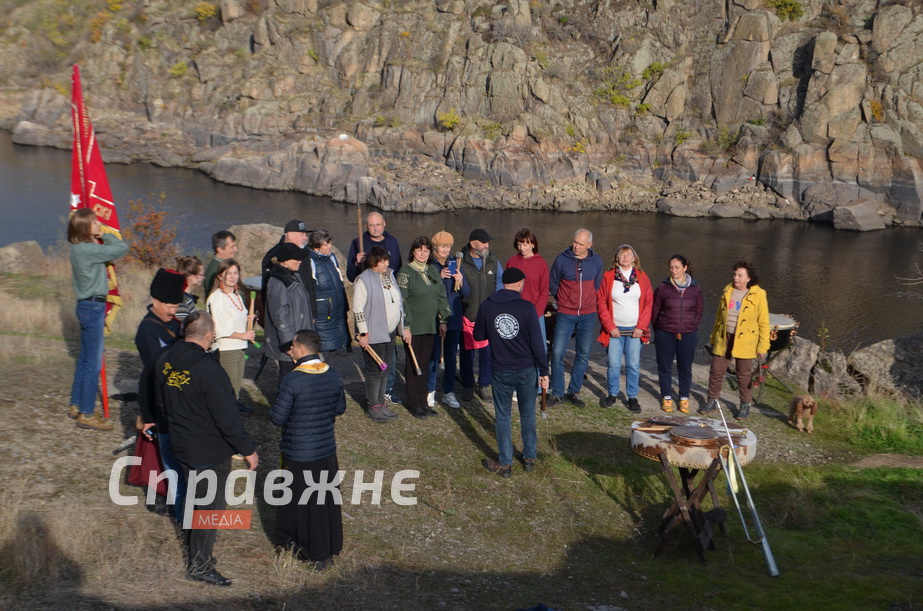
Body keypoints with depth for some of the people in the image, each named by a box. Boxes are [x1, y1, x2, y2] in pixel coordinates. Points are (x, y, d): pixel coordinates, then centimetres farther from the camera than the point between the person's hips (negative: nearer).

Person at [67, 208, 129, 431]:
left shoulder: (81, 248, 11)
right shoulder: (89, 249, -20)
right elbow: (122, 248, -17)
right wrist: (105, 235, -6)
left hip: (88, 306, 10)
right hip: (93, 307, -10)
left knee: (85, 358, 18)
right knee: (93, 362, -4)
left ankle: (76, 406, 28)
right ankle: (87, 415, 1)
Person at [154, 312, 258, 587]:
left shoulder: (166, 361, -3)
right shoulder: (208, 369, -28)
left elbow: (160, 402, 11)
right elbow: (227, 416, -25)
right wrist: (248, 449, -15)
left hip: (181, 446, 8)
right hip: (211, 450, -8)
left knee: (192, 497, 24)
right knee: (211, 506, 7)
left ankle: (193, 551, 40)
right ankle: (199, 565, 16)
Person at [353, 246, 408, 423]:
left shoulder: (390, 276, 11)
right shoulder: (363, 280, -12)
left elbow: (399, 302, 17)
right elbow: (358, 308, -14)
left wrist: (405, 327, 16)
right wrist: (363, 333, -17)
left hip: (391, 332, 7)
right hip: (374, 334, -7)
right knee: (375, 370, 0)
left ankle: (380, 402, 24)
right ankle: (372, 406, 12)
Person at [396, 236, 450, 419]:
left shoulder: (433, 271, 10)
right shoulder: (405, 272, -9)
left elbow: (441, 296, 15)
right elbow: (401, 301, -13)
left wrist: (443, 320, 11)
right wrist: (406, 326, -16)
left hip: (430, 327, 6)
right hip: (413, 328, -6)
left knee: (426, 364, 10)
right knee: (413, 364, 1)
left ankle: (423, 401, 19)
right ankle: (414, 404, 10)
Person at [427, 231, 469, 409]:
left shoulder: (455, 264, 10)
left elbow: (466, 293, 8)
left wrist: (461, 280, -12)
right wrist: (438, 278, -22)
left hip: (454, 318, 4)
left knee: (451, 356, 7)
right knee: (434, 355, -2)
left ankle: (448, 393, 15)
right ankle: (430, 391, 10)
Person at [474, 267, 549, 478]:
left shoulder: (486, 306, -5)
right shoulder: (527, 307, -11)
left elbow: (478, 336, 7)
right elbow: (537, 342, -11)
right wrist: (544, 371, -4)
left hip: (500, 371, 0)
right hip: (526, 370, 0)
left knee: (502, 417, 10)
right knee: (528, 415, 16)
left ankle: (505, 464, 15)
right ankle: (529, 458, 27)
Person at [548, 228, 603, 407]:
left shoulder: (596, 261, 0)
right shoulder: (562, 260, -8)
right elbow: (552, 285, 5)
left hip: (588, 315, 2)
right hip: (565, 315, -2)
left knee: (583, 355, 7)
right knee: (557, 353, -8)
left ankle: (574, 392, 19)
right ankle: (557, 392, 5)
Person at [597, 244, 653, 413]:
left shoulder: (642, 277, 5)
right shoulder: (608, 277, 0)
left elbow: (648, 303, 4)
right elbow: (601, 302, -1)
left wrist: (641, 327, -4)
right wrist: (610, 326, -6)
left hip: (635, 330, 1)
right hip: (614, 329, -1)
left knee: (634, 365, 2)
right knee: (613, 364, 1)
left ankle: (632, 397, 14)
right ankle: (612, 395, 18)